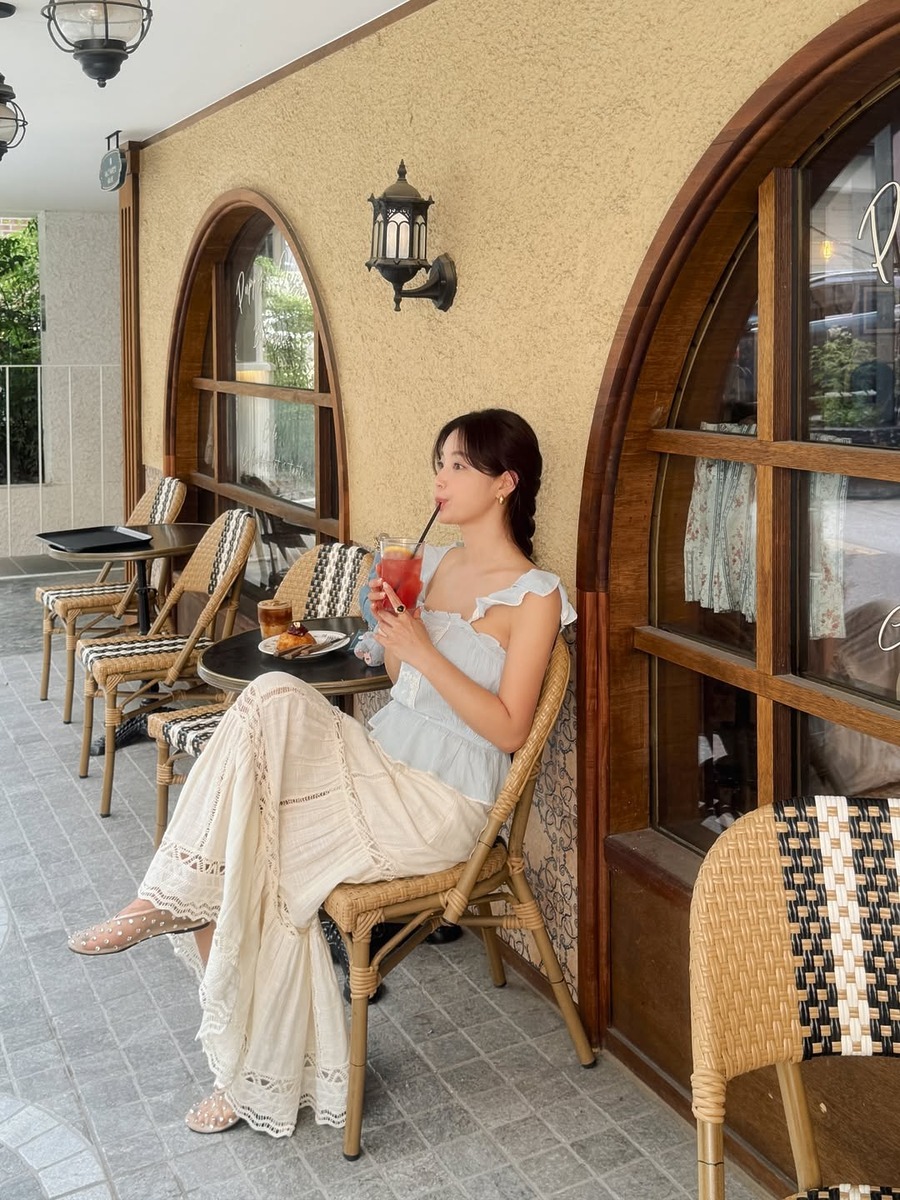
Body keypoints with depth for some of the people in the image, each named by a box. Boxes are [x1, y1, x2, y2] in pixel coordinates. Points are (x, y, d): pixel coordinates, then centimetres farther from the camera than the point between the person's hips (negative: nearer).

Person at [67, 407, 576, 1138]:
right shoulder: (435, 564, 13)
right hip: (378, 760, 7)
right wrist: (389, 630, -2)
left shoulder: (534, 596, -9)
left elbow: (509, 730, -14)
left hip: (439, 803, -7)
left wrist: (419, 648, -18)